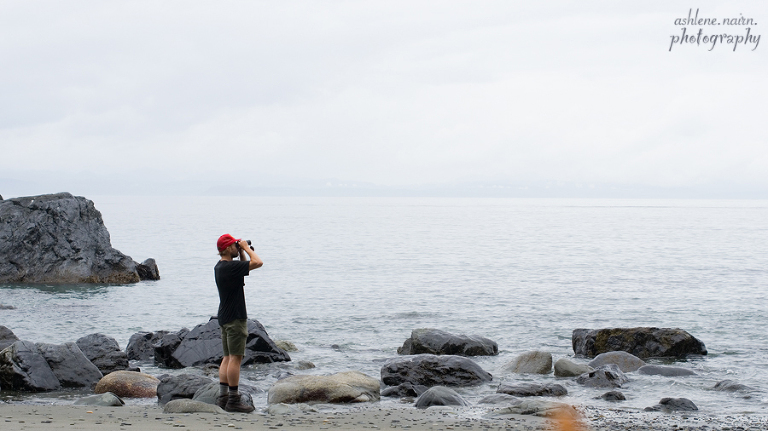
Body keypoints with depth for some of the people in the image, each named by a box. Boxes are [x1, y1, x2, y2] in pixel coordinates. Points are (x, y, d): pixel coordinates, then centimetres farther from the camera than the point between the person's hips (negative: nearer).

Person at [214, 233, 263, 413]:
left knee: (228, 357, 11)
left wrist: (242, 252, 15)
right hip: (235, 318, -10)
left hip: (225, 317, 10)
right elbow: (258, 263, -23)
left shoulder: (220, 267, 12)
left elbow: (244, 268, 27)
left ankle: (223, 397, 11)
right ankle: (233, 400, -8)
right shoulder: (231, 267, -18)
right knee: (235, 358, -8)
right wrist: (246, 248, -9)